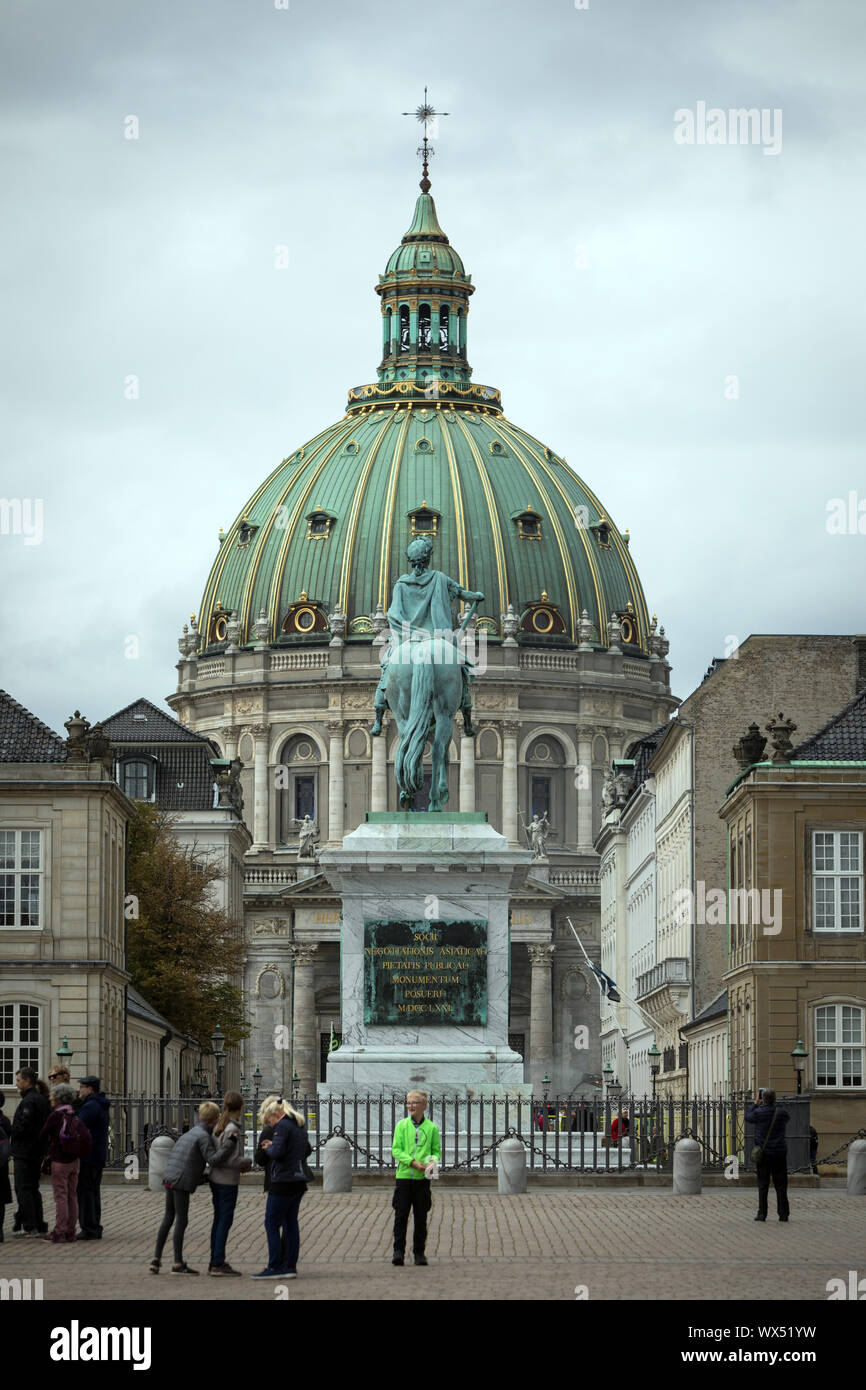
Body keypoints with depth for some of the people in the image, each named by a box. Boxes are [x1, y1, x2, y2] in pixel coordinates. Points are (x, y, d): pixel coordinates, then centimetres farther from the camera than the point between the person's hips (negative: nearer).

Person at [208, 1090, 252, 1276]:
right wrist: (248, 1162, -4)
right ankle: (218, 1263, -4)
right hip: (227, 1182, -8)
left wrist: (240, 1165, 11)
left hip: (216, 1180, 8)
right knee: (225, 1221, -4)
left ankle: (215, 1262, 17)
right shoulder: (232, 1130, -17)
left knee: (219, 1220, 13)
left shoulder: (219, 1126, 8)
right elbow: (231, 1159, -22)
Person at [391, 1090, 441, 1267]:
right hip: (404, 1175, 0)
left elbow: (437, 1151, 10)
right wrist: (413, 1162, -15)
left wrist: (431, 1163, -12)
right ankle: (398, 1251, 3)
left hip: (423, 1178, 0)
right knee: (401, 1215, -3)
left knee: (421, 1217, 4)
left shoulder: (431, 1128, 5)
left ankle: (419, 1252, 12)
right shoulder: (402, 1125, 3)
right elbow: (396, 1149, -1)